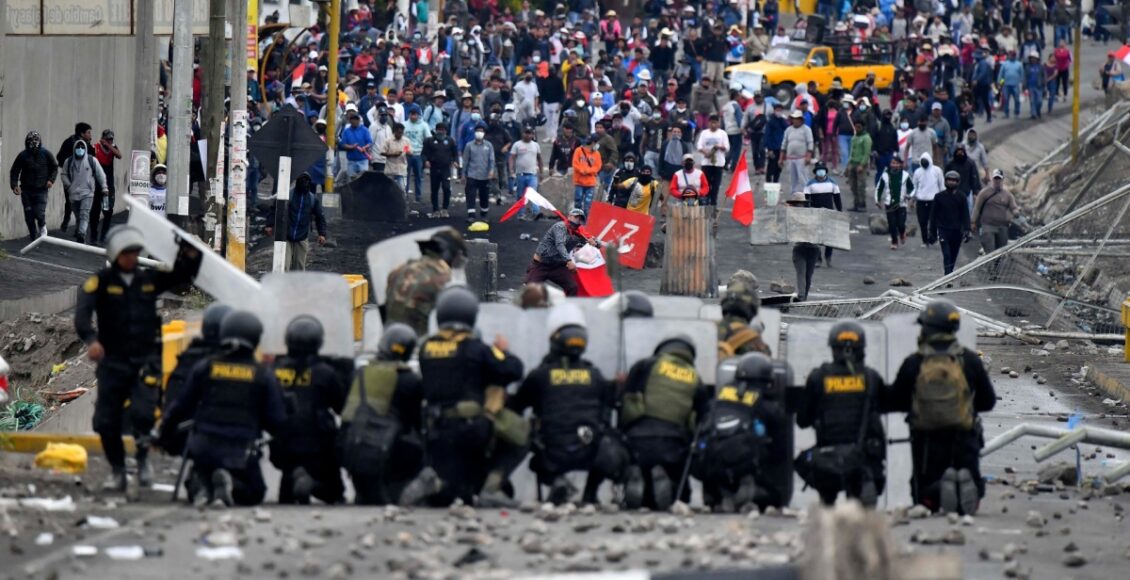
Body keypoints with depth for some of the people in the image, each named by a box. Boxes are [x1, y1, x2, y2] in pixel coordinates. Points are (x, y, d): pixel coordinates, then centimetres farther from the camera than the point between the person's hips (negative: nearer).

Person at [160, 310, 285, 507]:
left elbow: (181, 408, 8)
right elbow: (276, 421, -2)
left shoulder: (204, 368, 2)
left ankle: (201, 485, -9)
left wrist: (163, 432, 23)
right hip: (241, 452, -2)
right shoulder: (263, 375, -3)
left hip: (205, 448, 2)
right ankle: (231, 485, -17)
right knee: (254, 493, 18)